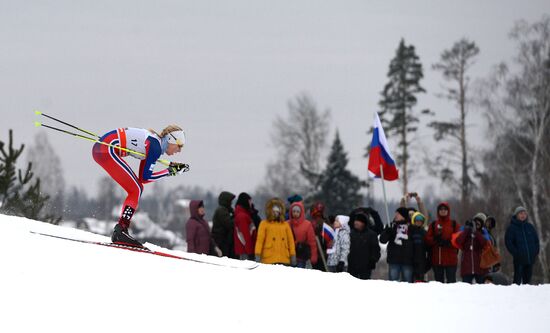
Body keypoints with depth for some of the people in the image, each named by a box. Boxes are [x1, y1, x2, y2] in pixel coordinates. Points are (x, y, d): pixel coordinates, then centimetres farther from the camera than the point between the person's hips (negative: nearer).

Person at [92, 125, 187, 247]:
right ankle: (120, 231, -16)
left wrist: (172, 168, 16)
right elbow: (145, 178, -9)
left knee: (137, 188, 12)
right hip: (106, 149, -10)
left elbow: (142, 178, 17)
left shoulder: (153, 143, 18)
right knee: (136, 190, -8)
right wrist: (170, 171, -1)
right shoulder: (155, 147, -10)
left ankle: (119, 232, 8)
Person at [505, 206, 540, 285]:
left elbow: (536, 240, 17)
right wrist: (515, 253, -13)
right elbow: (508, 242, -5)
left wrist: (536, 251, 3)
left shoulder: (530, 227, 12)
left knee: (528, 278, 8)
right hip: (519, 259, -4)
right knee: (517, 279, -7)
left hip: (530, 258, 4)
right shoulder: (511, 228, -1)